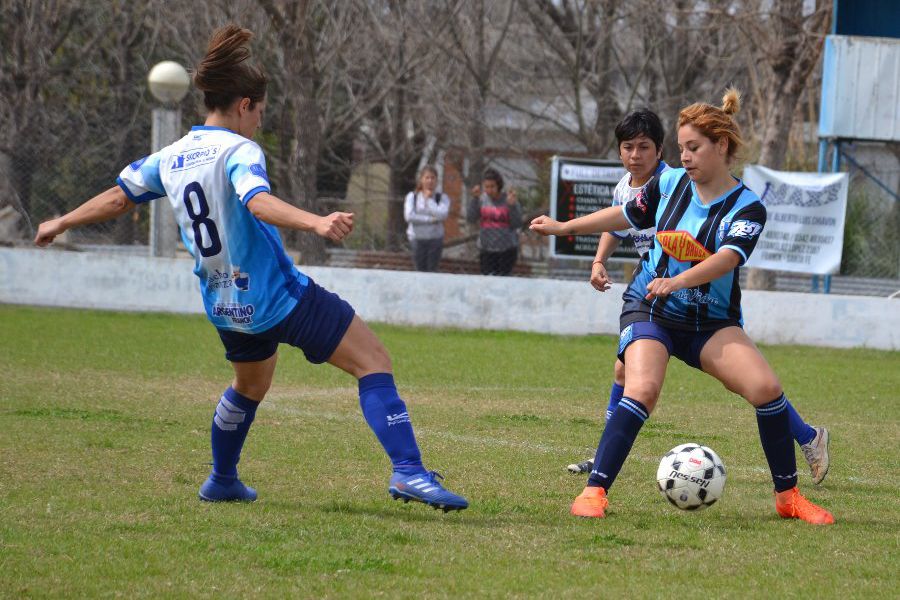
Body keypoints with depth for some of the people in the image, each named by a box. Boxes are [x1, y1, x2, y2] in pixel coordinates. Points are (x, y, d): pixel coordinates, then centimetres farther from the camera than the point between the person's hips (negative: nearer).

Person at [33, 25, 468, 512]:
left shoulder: (170, 159, 6)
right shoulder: (238, 151, -14)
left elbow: (117, 198, 18)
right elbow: (257, 201, -34)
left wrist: (59, 225, 34)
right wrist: (315, 223, -49)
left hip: (225, 306, 8)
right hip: (281, 297, -8)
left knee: (249, 386, 34)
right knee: (373, 361, -8)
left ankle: (221, 481, 45)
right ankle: (407, 471, -22)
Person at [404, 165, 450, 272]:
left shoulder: (442, 198, 0)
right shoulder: (412, 197, 2)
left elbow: (442, 215, -18)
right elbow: (409, 216, -12)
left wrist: (429, 199, -9)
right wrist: (430, 219, -16)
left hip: (435, 238, -1)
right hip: (417, 238, 1)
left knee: (432, 270, 0)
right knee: (420, 270, 3)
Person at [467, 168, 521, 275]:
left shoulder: (508, 199, -6)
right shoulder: (482, 199, 0)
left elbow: (517, 224, -9)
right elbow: (471, 218, -8)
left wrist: (512, 205, -23)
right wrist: (475, 199, -17)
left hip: (507, 249, -2)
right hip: (486, 249, 2)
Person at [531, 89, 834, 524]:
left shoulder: (746, 208, -10)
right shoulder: (670, 184, 1)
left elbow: (727, 258, -28)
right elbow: (627, 215, 19)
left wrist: (679, 281, -45)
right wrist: (565, 227, 23)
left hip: (712, 322, -1)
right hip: (649, 311, 1)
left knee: (765, 387, -19)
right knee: (642, 390, -27)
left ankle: (788, 496, -3)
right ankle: (594, 492, -24)